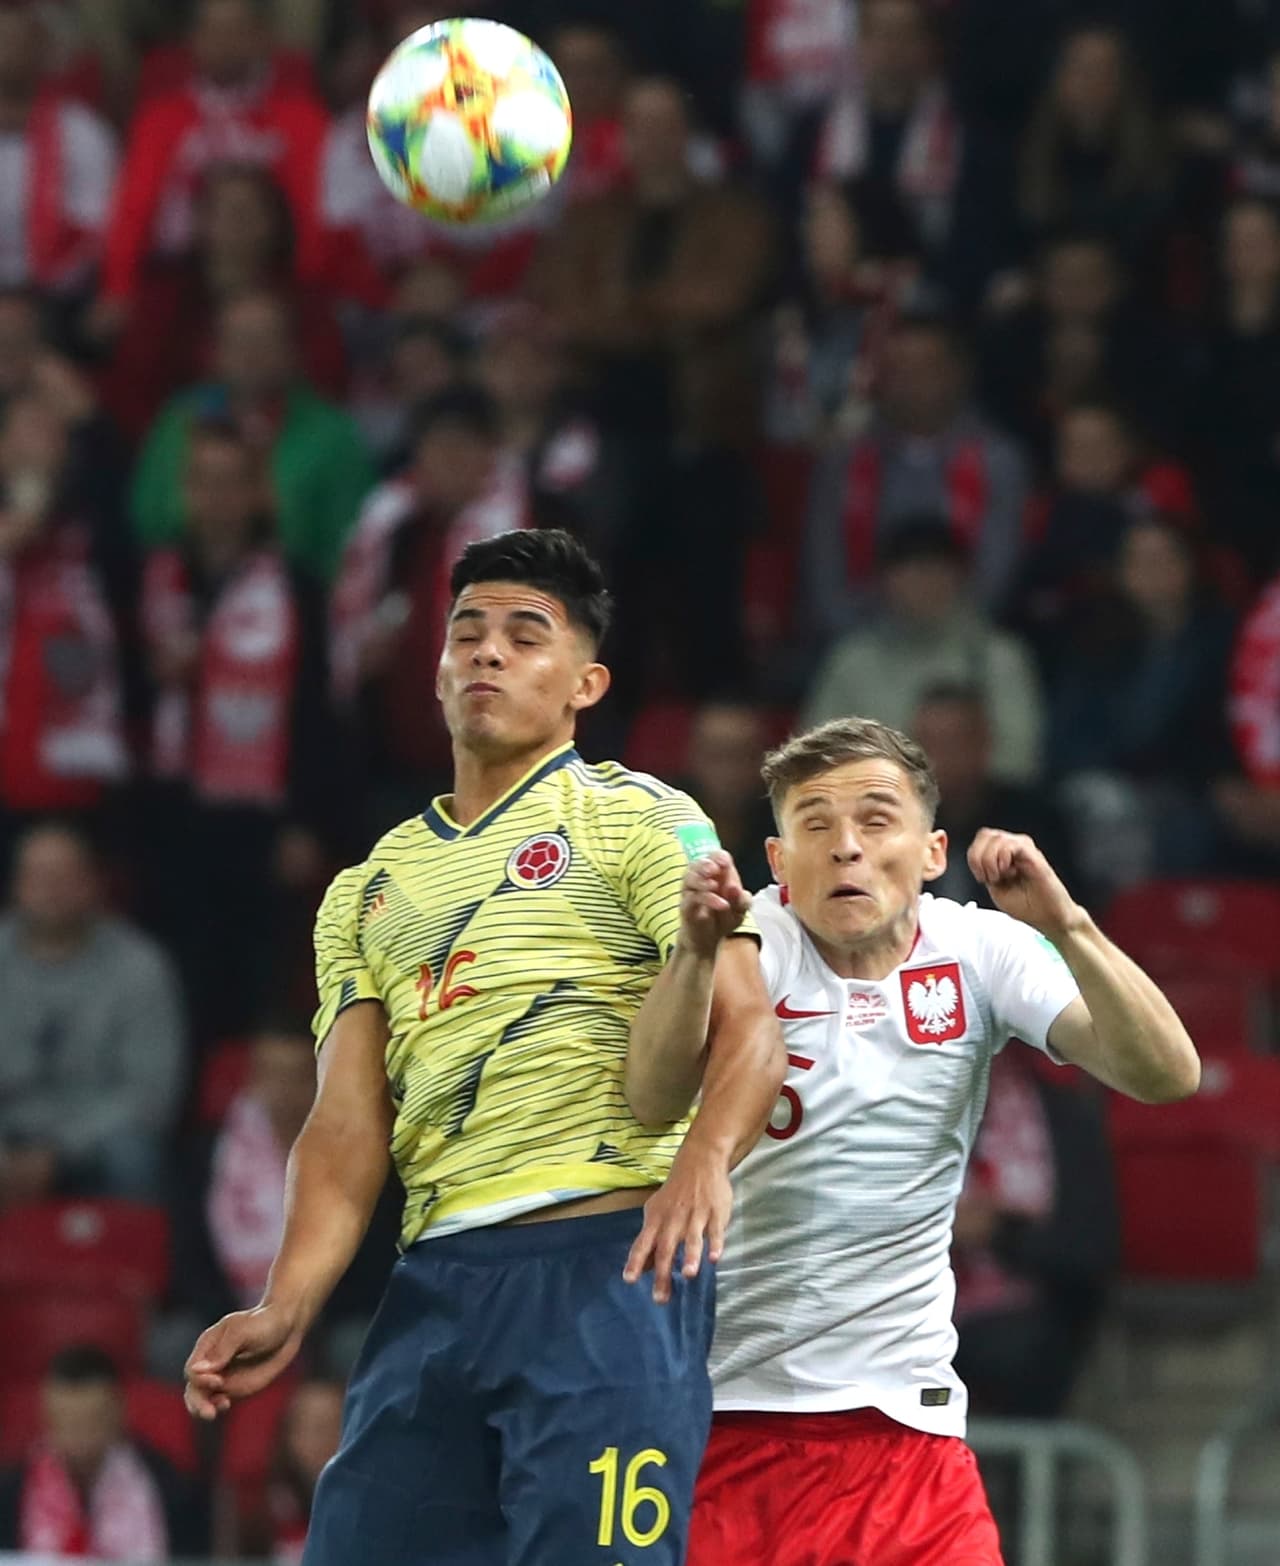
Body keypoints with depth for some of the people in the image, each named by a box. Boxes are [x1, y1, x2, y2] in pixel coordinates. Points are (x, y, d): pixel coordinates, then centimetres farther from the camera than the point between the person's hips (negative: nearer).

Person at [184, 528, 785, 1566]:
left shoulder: (637, 816, 5)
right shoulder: (367, 893, 20)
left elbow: (749, 1032, -6)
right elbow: (349, 1122, 12)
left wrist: (705, 1159, -28)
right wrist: (287, 1307, -5)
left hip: (609, 1257, -5)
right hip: (437, 1278, 5)